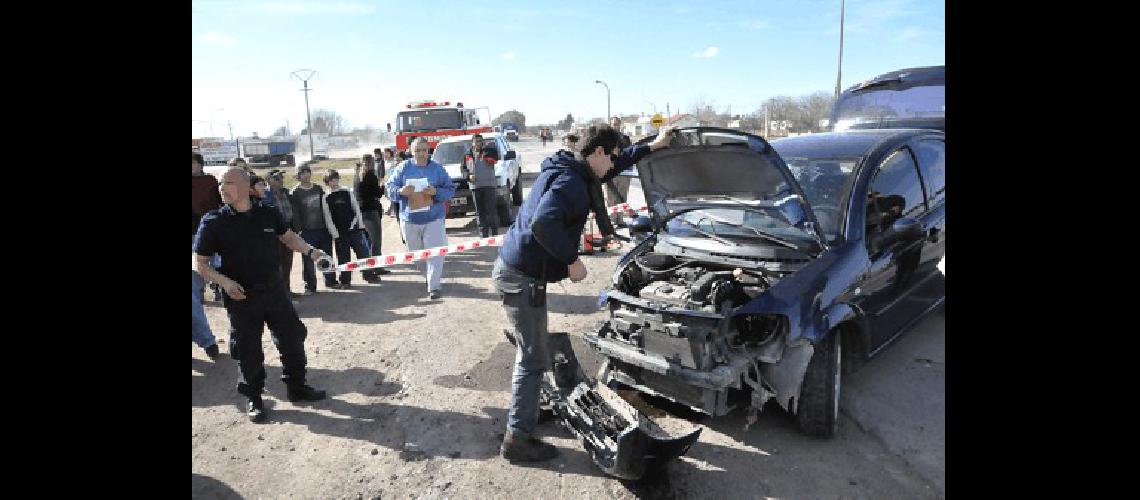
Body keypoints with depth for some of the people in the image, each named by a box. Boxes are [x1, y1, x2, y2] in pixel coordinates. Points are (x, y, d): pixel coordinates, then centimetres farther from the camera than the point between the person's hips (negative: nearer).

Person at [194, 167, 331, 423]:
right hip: (241, 296, -3)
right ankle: (254, 399, 28)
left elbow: (288, 236, 15)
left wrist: (310, 251, -1)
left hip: (274, 289, 3)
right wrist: (224, 281, -21)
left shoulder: (268, 214, -3)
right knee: (249, 351, 6)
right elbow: (201, 264, -4)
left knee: (293, 337, 11)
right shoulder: (213, 222, -10)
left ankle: (296, 387, 31)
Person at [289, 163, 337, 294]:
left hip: (323, 228, 4)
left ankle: (330, 281, 25)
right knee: (309, 259, -1)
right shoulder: (295, 192, -3)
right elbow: (295, 213, -7)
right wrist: (299, 229, -14)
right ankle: (310, 286, 8)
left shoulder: (318, 189, 10)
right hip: (307, 231, -4)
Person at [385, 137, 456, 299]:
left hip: (433, 218, -2)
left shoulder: (437, 168, 0)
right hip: (410, 219, 2)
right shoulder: (403, 168, 1)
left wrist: (436, 192, -19)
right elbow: (390, 186, 3)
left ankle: (434, 286, 0)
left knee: (435, 254, -8)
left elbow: (450, 189, 1)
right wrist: (400, 191, -19)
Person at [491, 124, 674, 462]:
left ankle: (525, 410, 40)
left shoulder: (568, 171, 14)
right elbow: (543, 224, -34)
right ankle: (517, 439, 8)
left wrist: (651, 147, 31)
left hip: (516, 270, 11)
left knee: (532, 352, 23)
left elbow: (617, 164, 28)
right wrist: (572, 260, -23)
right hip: (522, 277, -11)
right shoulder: (569, 181, -19)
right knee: (533, 359, -2)